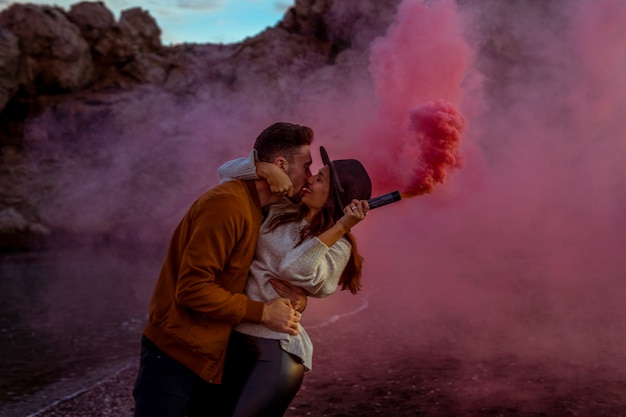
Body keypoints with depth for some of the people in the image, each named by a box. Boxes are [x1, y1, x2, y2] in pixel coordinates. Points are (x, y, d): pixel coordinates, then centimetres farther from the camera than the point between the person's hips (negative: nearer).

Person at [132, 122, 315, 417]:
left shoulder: (255, 208, 9)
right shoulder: (226, 205, -20)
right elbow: (192, 288, -23)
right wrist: (262, 312, -18)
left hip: (213, 357, 9)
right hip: (176, 356, -9)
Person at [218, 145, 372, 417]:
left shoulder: (336, 246, -6)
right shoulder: (279, 212, 7)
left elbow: (296, 271, -24)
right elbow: (228, 173, 10)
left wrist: (340, 227, -21)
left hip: (276, 350, -6)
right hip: (233, 337, 6)